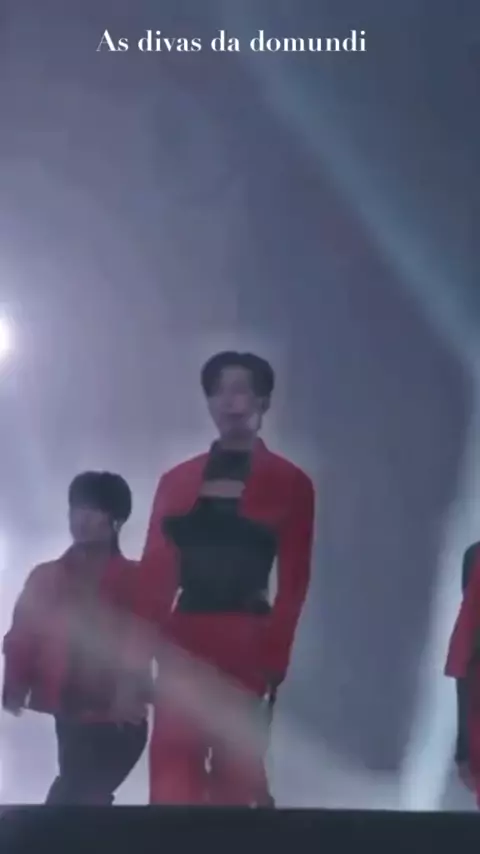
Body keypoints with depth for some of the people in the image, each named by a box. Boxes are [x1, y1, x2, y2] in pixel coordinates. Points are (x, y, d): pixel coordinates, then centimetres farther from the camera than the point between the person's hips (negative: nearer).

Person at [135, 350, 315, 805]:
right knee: (171, 776, -1)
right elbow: (154, 574, 6)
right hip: (181, 643, 3)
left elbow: (293, 584, -3)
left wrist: (273, 657, -13)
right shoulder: (177, 481, 11)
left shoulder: (289, 483, 3)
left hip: (245, 646, -2)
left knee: (234, 774, 4)